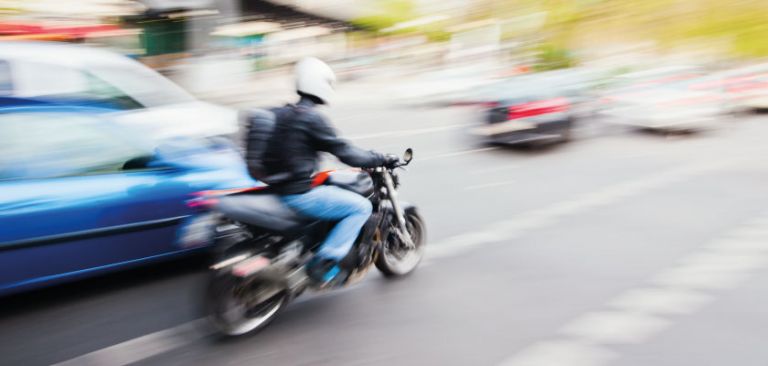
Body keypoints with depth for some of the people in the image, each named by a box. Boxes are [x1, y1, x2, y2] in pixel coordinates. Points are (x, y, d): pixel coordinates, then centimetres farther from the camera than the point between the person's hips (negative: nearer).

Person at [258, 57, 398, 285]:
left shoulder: (282, 114, 11)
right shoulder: (311, 118, -15)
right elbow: (344, 153, -15)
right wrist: (381, 159, -4)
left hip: (278, 188, 10)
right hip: (299, 194, -9)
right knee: (361, 207, -5)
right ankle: (324, 264, -9)